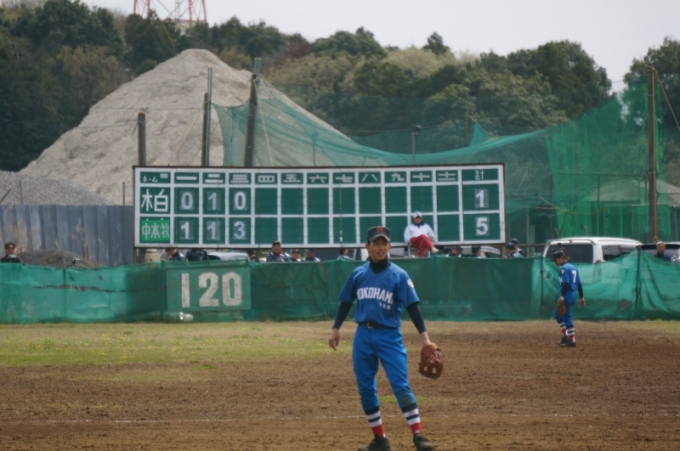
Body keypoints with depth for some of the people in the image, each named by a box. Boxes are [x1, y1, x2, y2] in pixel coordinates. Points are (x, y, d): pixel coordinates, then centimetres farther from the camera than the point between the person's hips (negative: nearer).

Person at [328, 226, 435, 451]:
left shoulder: (398, 275, -4)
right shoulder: (358, 274, 6)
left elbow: (412, 306, -9)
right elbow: (346, 303, 16)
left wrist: (424, 336, -17)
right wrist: (335, 329, 10)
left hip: (389, 336, -4)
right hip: (363, 335, 4)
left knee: (401, 385, -13)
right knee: (365, 388, 6)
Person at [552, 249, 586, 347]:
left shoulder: (564, 268, -12)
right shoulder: (573, 267, 16)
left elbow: (565, 283, -21)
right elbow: (579, 283, 17)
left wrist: (562, 296, -27)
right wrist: (581, 297, 19)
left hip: (567, 295, -10)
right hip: (573, 294, 10)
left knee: (567, 317, -5)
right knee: (557, 314, 20)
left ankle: (572, 341, -5)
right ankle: (565, 336, 17)